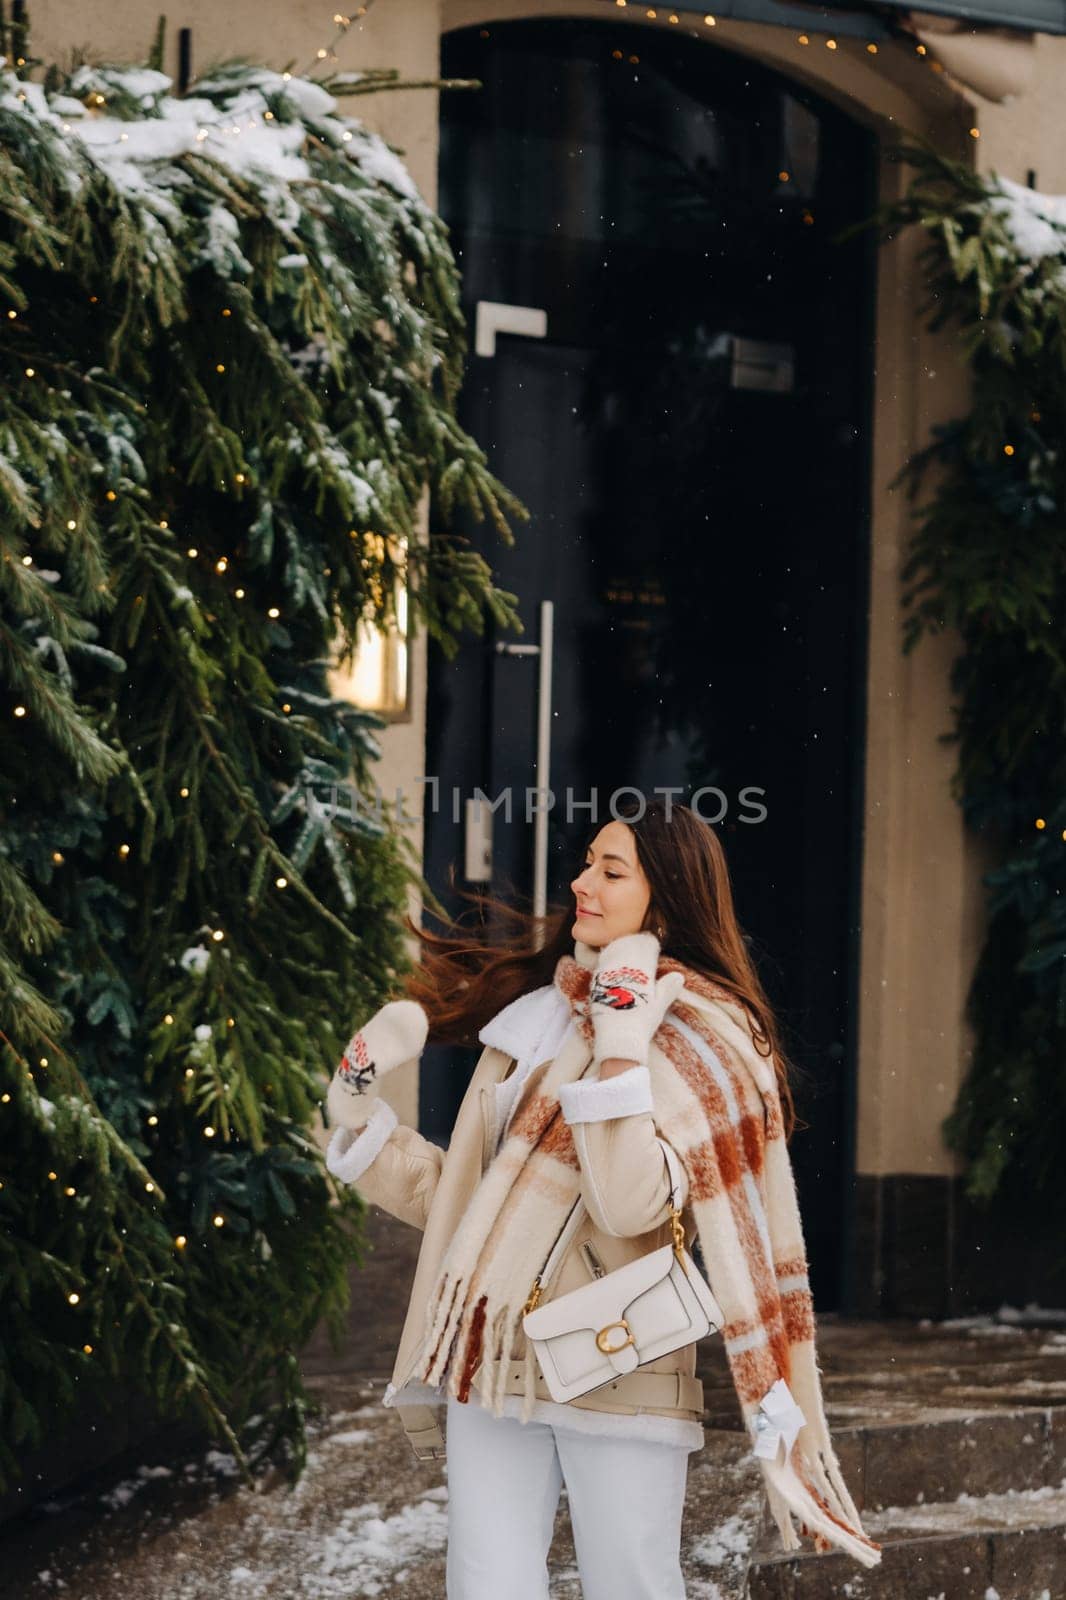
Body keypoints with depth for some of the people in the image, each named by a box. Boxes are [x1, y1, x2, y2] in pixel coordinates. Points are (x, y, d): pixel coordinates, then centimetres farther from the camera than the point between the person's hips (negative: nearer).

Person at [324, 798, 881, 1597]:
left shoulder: (697, 1039, -3)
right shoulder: (535, 1014, 15)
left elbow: (633, 1205, -19)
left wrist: (620, 1048, -20)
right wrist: (361, 1119, 12)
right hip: (494, 1369, 5)